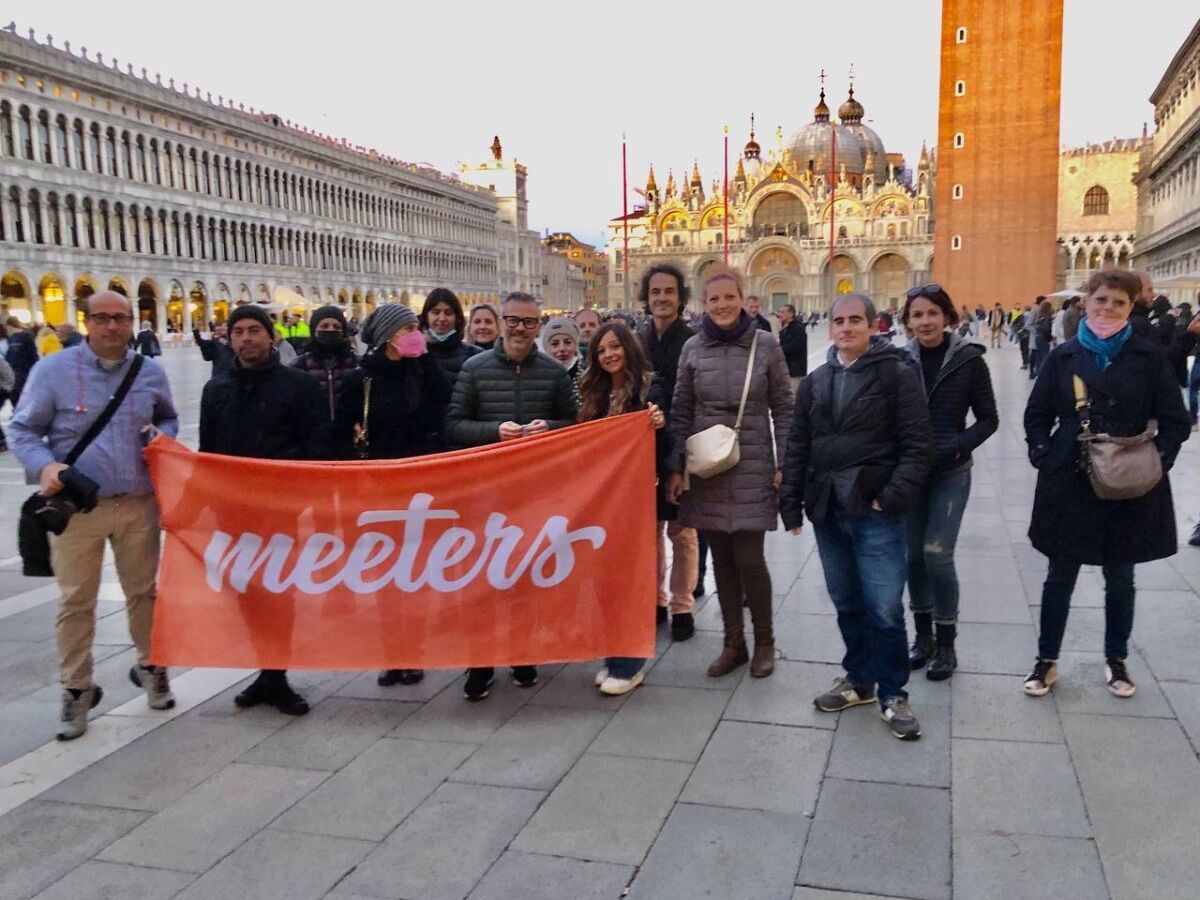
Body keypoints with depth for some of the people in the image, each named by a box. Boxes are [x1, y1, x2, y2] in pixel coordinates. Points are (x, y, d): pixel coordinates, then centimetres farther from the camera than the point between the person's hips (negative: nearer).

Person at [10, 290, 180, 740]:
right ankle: (77, 690, 17)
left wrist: (163, 438, -2)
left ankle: (150, 666, 32)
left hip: (139, 505, 3)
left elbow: (168, 419, 21)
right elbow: (22, 430, 0)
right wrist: (44, 465, -19)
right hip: (77, 507, -2)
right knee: (76, 600, 3)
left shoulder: (150, 372, 6)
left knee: (143, 590, 13)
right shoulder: (53, 370, -4)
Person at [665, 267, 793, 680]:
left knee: (749, 558, -4)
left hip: (752, 467, -2)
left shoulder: (766, 344, -1)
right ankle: (733, 643, 22)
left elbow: (783, 409, 2)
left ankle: (764, 641, 18)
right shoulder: (693, 348, 4)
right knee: (721, 559, 7)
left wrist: (785, 466, -3)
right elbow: (681, 412, 7)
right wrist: (675, 468, 3)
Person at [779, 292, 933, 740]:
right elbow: (798, 447, 13)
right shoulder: (815, 382, 11)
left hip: (876, 512, -5)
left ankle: (893, 693, 15)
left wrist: (894, 497, -17)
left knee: (884, 609, -2)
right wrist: (791, 503, 6)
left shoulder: (897, 375, -5)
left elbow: (917, 445, -9)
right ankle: (859, 678, 32)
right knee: (847, 604, 16)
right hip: (828, 511, 5)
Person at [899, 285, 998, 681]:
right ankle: (922, 634, 26)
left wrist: (956, 447, -15)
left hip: (950, 473, -2)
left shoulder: (969, 360, -6)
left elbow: (988, 419, -1)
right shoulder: (899, 361, -2)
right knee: (914, 553, 9)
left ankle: (946, 643, 9)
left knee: (937, 553, -8)